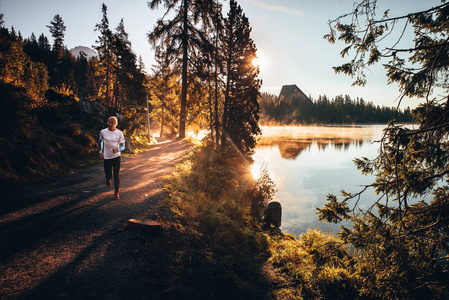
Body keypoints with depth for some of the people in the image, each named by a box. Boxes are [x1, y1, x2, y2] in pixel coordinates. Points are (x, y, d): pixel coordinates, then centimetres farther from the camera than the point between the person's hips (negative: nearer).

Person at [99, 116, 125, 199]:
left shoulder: (119, 133, -6)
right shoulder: (103, 132, -3)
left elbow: (122, 146, -3)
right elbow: (100, 141, 16)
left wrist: (117, 149, -25)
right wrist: (100, 152, 9)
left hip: (116, 156, -1)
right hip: (106, 157, 1)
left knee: (116, 175, -1)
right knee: (108, 175, 7)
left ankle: (116, 192, 14)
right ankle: (108, 179, 46)